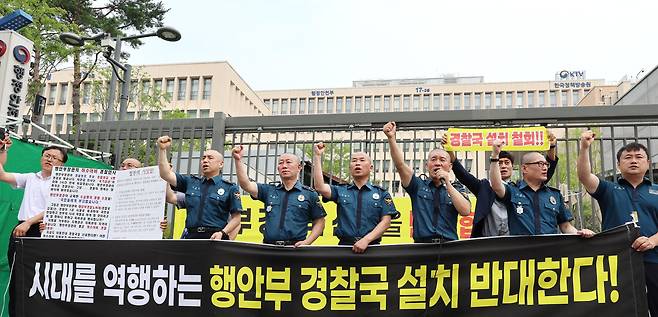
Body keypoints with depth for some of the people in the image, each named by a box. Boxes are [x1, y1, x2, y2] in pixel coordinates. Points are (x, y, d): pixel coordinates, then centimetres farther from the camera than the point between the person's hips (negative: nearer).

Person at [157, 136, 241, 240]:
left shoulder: (230, 188, 7)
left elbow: (236, 217, 4)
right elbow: (166, 174, 12)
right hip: (191, 236, 3)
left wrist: (222, 233, -11)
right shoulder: (190, 182, 18)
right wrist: (163, 149, 5)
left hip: (215, 238, -3)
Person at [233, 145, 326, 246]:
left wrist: (307, 242, -5)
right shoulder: (269, 190, 15)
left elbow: (319, 222, 9)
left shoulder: (310, 194, 8)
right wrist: (238, 160, -7)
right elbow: (246, 184, 3)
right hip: (268, 248, 3)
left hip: (295, 248, -2)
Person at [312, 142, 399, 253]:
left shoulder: (382, 194, 9)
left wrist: (366, 240, -14)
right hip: (344, 245, 1)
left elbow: (386, 222, 1)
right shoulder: (340, 190, 12)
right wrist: (317, 156, -5)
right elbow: (320, 187, -6)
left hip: (371, 246, -1)